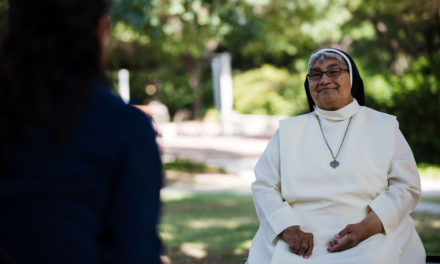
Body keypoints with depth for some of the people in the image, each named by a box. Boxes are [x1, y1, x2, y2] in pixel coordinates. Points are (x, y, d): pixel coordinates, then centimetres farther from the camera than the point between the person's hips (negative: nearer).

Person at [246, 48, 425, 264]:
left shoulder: (384, 126, 14)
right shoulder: (288, 131, 17)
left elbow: (407, 187, 6)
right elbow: (263, 185, 9)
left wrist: (367, 227, -10)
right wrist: (289, 230, -10)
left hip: (369, 240, -1)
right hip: (300, 242, 1)